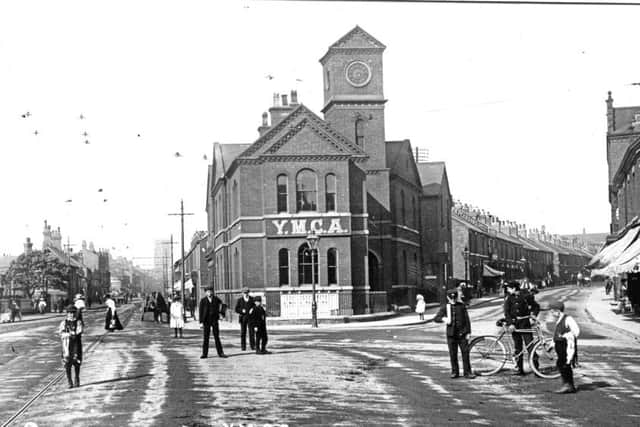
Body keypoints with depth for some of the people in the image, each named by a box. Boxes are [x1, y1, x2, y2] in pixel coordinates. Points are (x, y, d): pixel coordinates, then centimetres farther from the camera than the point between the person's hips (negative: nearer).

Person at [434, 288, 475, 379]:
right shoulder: (445, 307, 4)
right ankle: (455, 372, 17)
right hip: (451, 334, 1)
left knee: (465, 353, -1)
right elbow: (436, 318, -1)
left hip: (462, 334, -1)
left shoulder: (462, 306, 4)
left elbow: (467, 319, 5)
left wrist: (468, 332, 0)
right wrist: (443, 318, -21)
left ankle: (467, 372, 6)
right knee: (453, 354, 5)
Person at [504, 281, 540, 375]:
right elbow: (507, 313, -3)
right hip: (514, 324, 2)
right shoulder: (508, 298, 4)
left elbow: (536, 306, 9)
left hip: (525, 323, -2)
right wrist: (510, 324, -16)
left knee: (530, 346, -8)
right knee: (518, 348, 4)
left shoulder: (526, 296, -1)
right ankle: (520, 369, 9)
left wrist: (534, 315, -9)